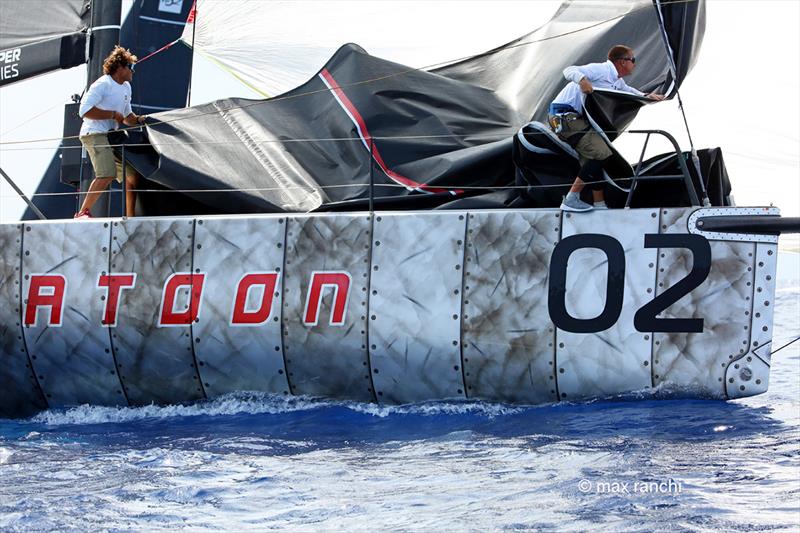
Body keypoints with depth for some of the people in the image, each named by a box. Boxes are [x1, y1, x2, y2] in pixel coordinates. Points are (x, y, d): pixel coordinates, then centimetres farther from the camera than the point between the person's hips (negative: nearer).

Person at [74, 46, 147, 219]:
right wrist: (113, 114, -17)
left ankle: (130, 218, 17)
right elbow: (85, 110, -21)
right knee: (107, 174, -28)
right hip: (95, 134, -10)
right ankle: (82, 213, -26)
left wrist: (139, 120, 8)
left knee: (133, 176, 9)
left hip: (112, 137, 10)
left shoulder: (126, 87, 19)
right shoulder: (103, 84, -11)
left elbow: (127, 116, 30)